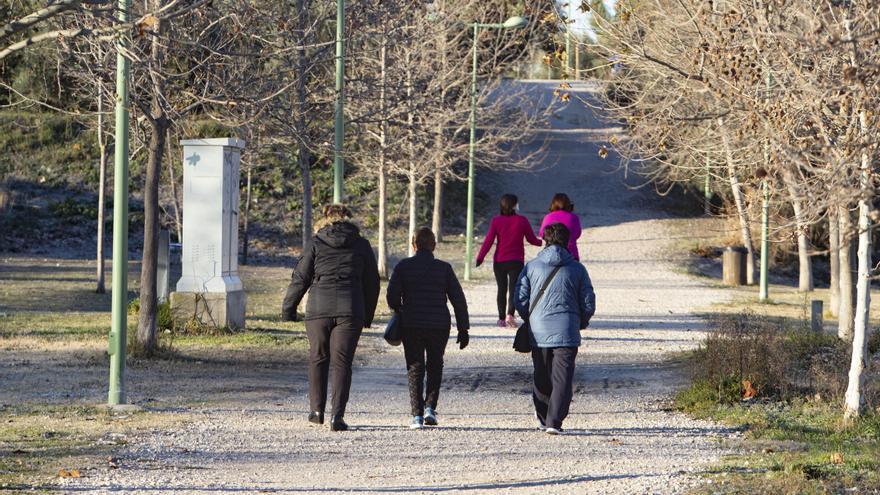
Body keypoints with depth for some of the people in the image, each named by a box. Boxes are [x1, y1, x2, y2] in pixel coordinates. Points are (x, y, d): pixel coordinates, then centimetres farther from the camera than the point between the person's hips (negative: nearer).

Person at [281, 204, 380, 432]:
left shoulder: (316, 243, 4)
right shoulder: (361, 245, 8)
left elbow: (300, 278, 2)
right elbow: (372, 282, 12)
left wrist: (288, 308, 11)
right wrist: (367, 316, 21)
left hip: (318, 310, 0)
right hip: (350, 310, 0)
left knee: (318, 359, 16)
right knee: (341, 362, 1)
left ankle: (317, 410, 21)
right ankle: (337, 415, -9)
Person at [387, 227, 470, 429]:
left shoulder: (403, 266, 0)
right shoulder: (444, 268, 2)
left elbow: (392, 295, -8)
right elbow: (458, 300, 1)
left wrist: (400, 314, 12)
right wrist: (463, 329, 6)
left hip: (411, 327, 0)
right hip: (439, 326, 1)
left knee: (415, 369, 7)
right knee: (435, 366, 18)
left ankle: (417, 415, -3)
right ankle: (430, 407, 3)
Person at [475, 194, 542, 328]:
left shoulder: (496, 220, -2)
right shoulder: (522, 221, -3)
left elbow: (489, 240, -8)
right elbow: (532, 240, 5)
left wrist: (480, 257, -7)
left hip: (499, 261, 2)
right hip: (516, 261, -2)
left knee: (502, 289, 13)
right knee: (514, 288, -2)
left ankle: (502, 318, 12)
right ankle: (510, 315, -23)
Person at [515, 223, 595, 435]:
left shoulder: (532, 266, 2)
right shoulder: (577, 269, 1)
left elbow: (520, 300, 1)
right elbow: (589, 304, 3)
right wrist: (581, 323, 22)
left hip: (538, 332, 2)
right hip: (567, 333, -2)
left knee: (542, 377, 17)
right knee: (562, 378, -2)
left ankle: (543, 417, 30)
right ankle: (554, 421, -13)